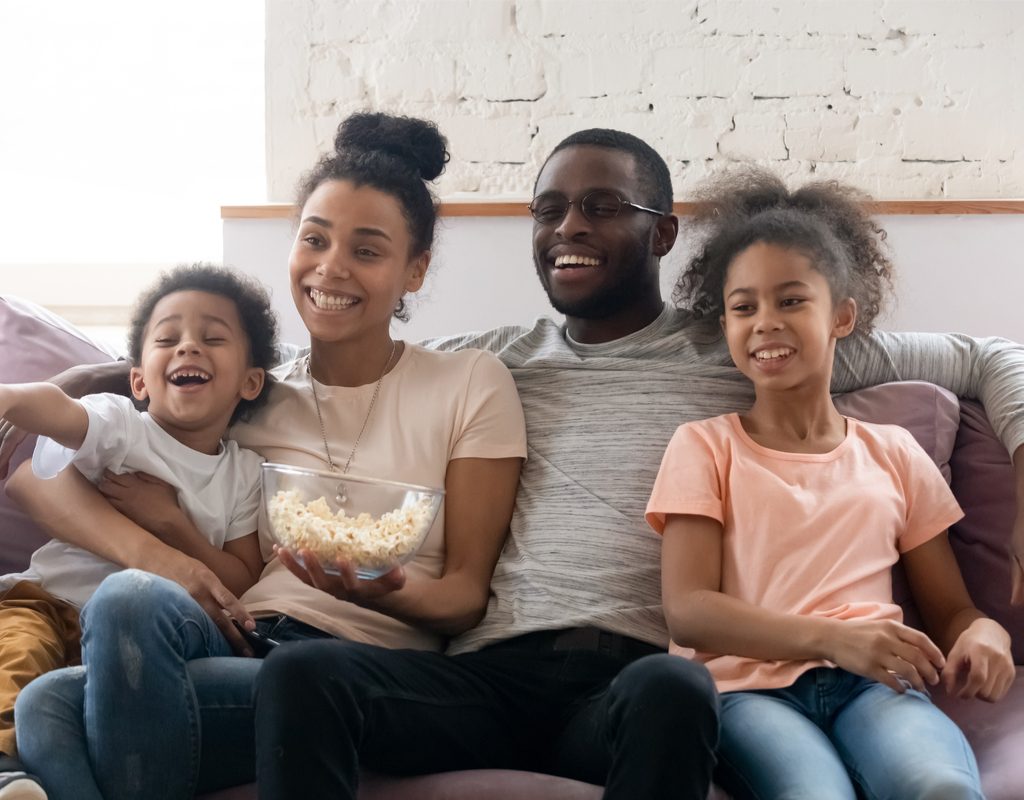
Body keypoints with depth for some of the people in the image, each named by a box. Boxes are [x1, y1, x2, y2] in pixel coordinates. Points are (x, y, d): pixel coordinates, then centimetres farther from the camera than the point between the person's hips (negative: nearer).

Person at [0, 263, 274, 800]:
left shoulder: (244, 473, 10)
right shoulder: (121, 427, 0)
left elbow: (245, 583, 4)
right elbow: (56, 409, -26)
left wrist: (174, 526, -13)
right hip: (54, 601, -1)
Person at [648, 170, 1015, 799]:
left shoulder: (894, 454, 20)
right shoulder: (704, 448, 12)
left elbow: (951, 610, 20)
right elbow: (687, 611, -1)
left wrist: (984, 636, -6)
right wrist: (833, 638, -17)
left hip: (873, 685, 2)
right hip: (750, 686, -2)